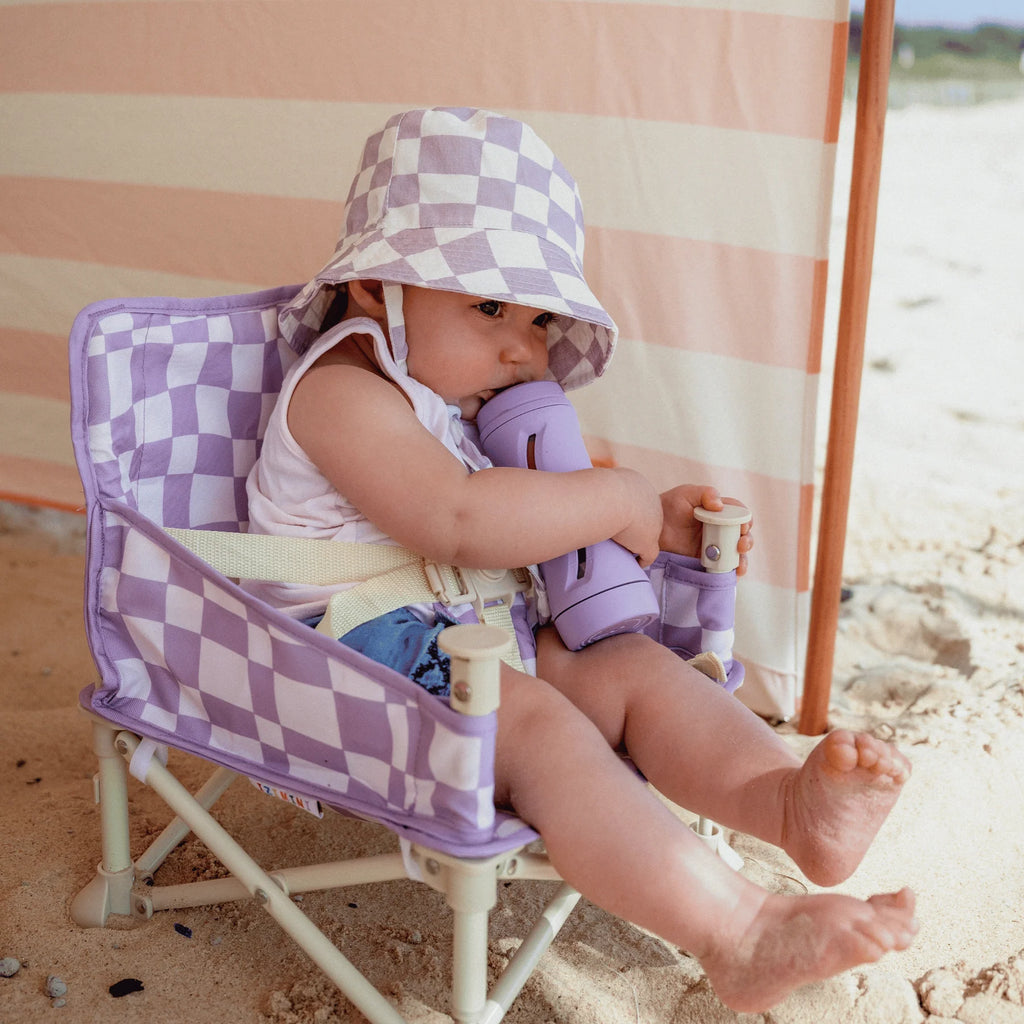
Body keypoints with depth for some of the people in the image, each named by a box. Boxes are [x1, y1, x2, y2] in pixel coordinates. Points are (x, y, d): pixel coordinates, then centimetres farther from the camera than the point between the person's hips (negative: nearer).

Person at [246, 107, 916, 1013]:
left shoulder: (476, 402, 15)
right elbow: (456, 521, -33)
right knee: (537, 724, -32)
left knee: (636, 666, -10)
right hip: (364, 658, -10)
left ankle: (794, 800, -32)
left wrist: (655, 522, 10)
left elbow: (531, 514, 28)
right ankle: (737, 932, -43)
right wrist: (613, 500, -22)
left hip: (485, 637, 10)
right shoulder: (343, 394, -17)